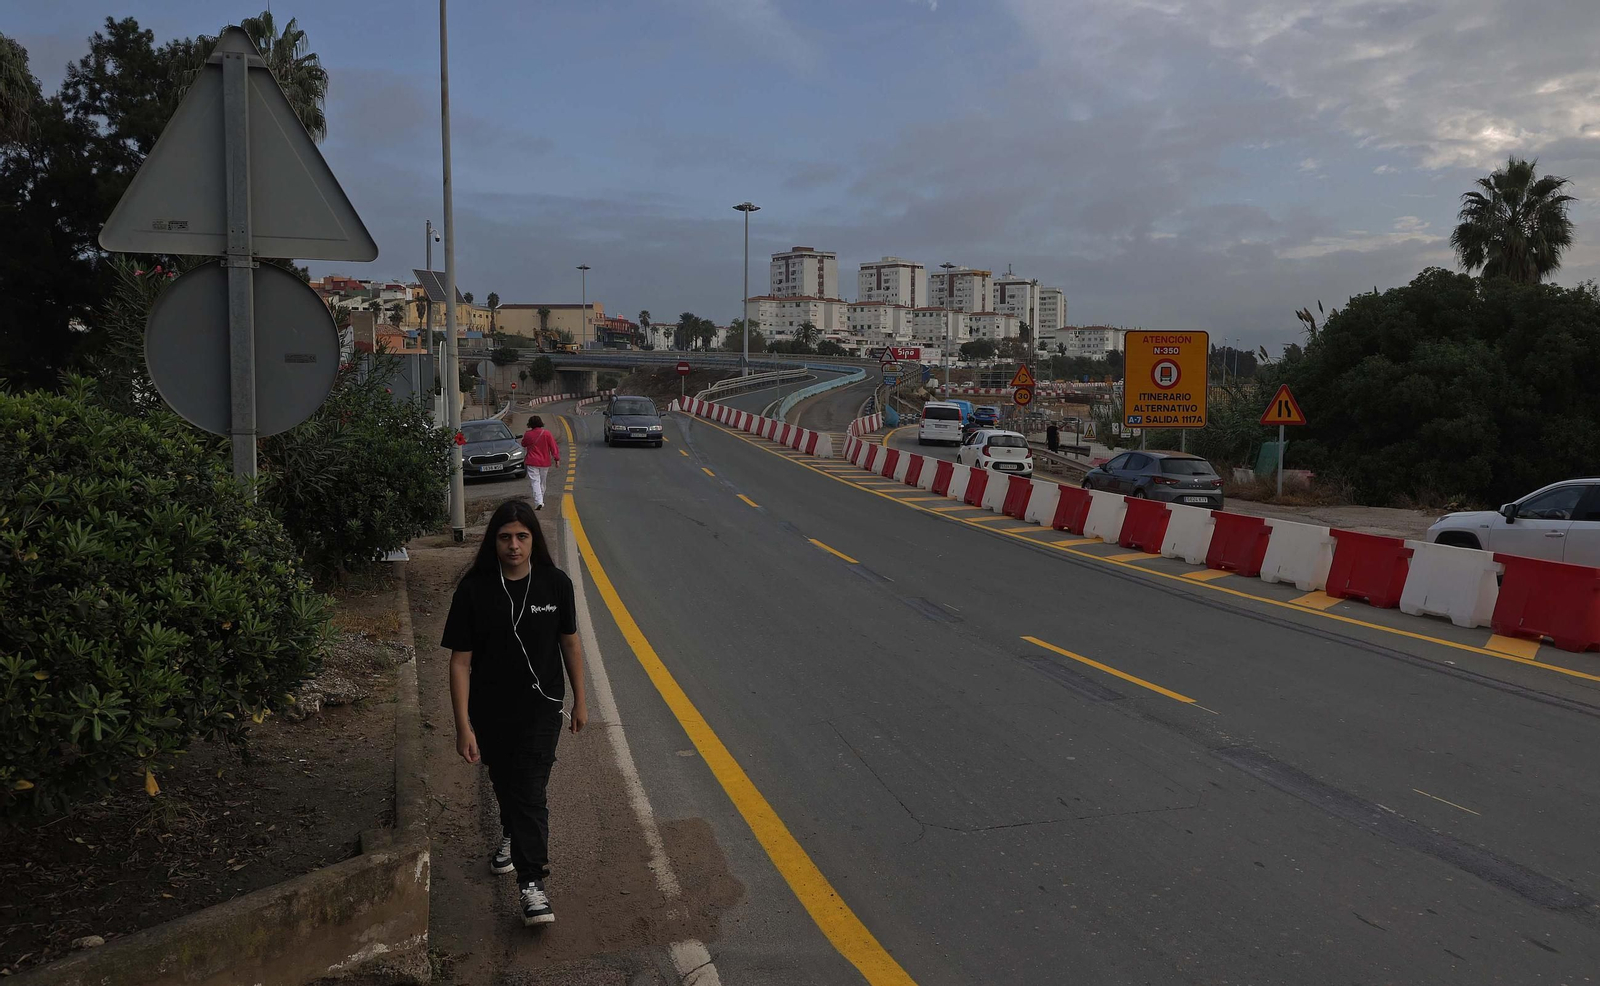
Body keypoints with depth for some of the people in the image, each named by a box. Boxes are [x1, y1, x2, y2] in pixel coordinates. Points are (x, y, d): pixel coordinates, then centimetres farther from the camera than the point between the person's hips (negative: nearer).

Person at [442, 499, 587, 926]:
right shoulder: (474, 589, -15)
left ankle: (532, 881, 5)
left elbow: (569, 642, 3)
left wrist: (579, 701, 9)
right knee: (504, 783, 21)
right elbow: (460, 660, -12)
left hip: (541, 707, -1)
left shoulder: (555, 583, -11)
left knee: (530, 791, -6)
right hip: (490, 712, 1)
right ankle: (512, 835, 51)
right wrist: (464, 726, -14)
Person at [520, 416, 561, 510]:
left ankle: (538, 502, -21)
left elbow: (523, 445, 14)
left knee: (535, 482, -5)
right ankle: (541, 501, 26)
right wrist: (557, 458, -3)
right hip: (545, 462, 2)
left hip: (532, 463, -2)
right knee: (542, 482, 16)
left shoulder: (527, 434, -5)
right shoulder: (547, 433, -5)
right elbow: (553, 446, -6)